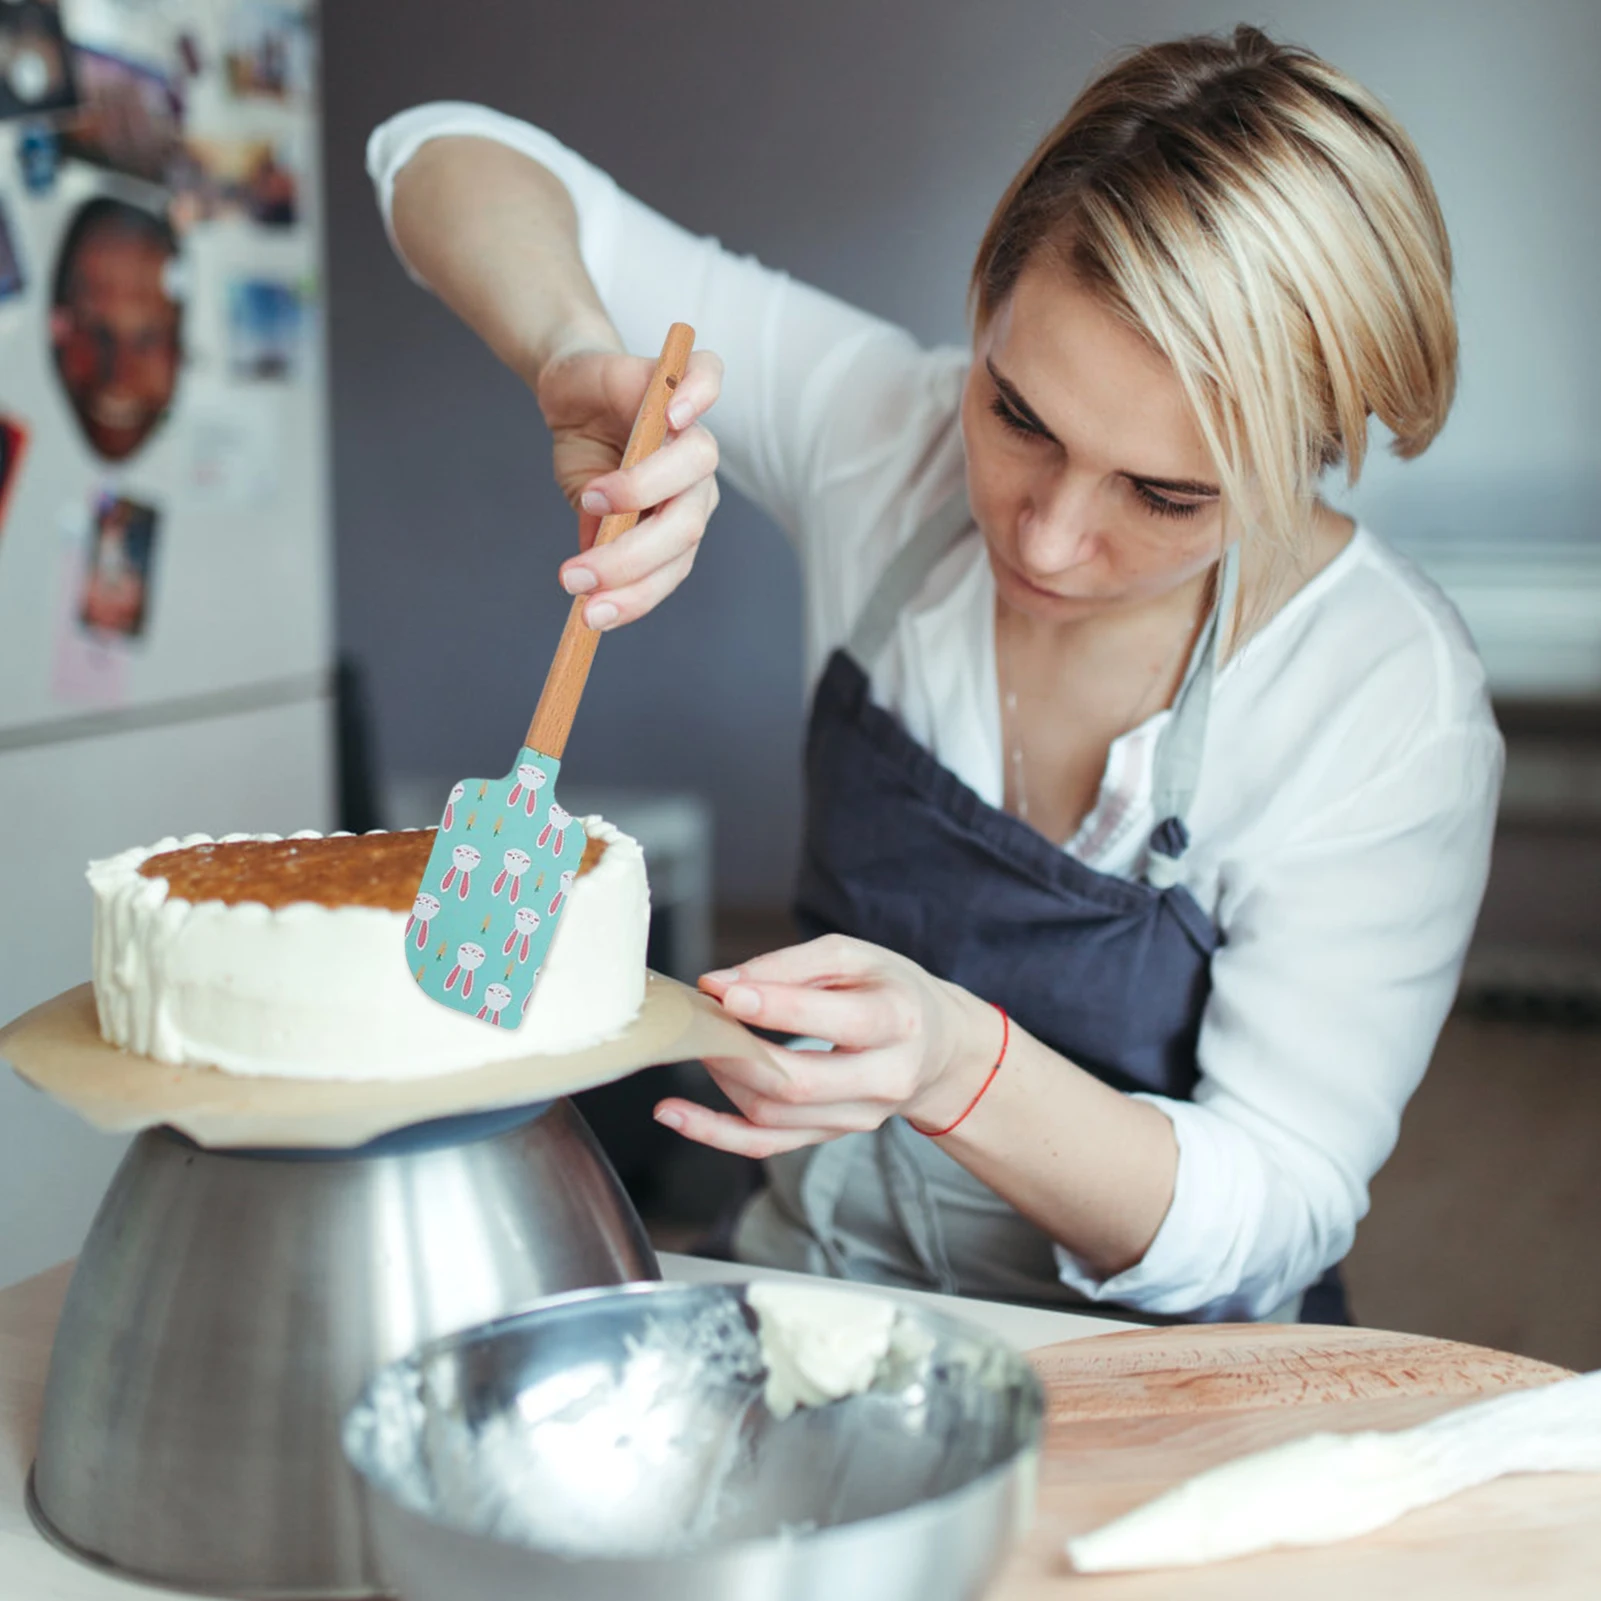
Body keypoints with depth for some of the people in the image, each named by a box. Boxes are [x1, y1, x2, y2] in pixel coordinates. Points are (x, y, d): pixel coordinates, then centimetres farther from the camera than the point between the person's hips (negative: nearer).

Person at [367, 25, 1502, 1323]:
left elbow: (1275, 1214, -17)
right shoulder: (889, 429, -12)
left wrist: (955, 1063, -34)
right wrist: (578, 359, -29)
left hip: (1161, 1383, -1)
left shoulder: (1392, 708, -20)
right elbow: (447, 157, -7)